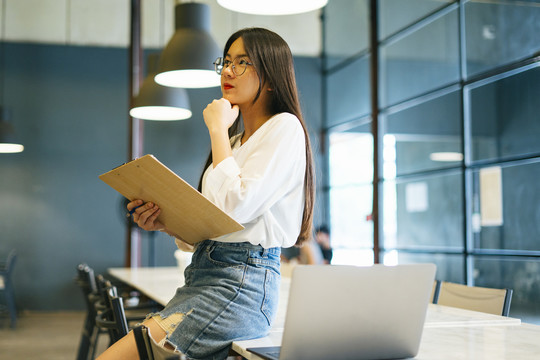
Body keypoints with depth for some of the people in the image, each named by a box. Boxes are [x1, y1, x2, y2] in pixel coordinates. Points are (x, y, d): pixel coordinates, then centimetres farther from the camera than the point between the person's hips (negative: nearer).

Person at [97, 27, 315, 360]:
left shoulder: (284, 127, -3)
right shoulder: (235, 140, 23)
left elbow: (236, 208, -18)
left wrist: (218, 129, -7)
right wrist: (165, 222, 3)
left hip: (243, 285, -9)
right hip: (201, 276, 9)